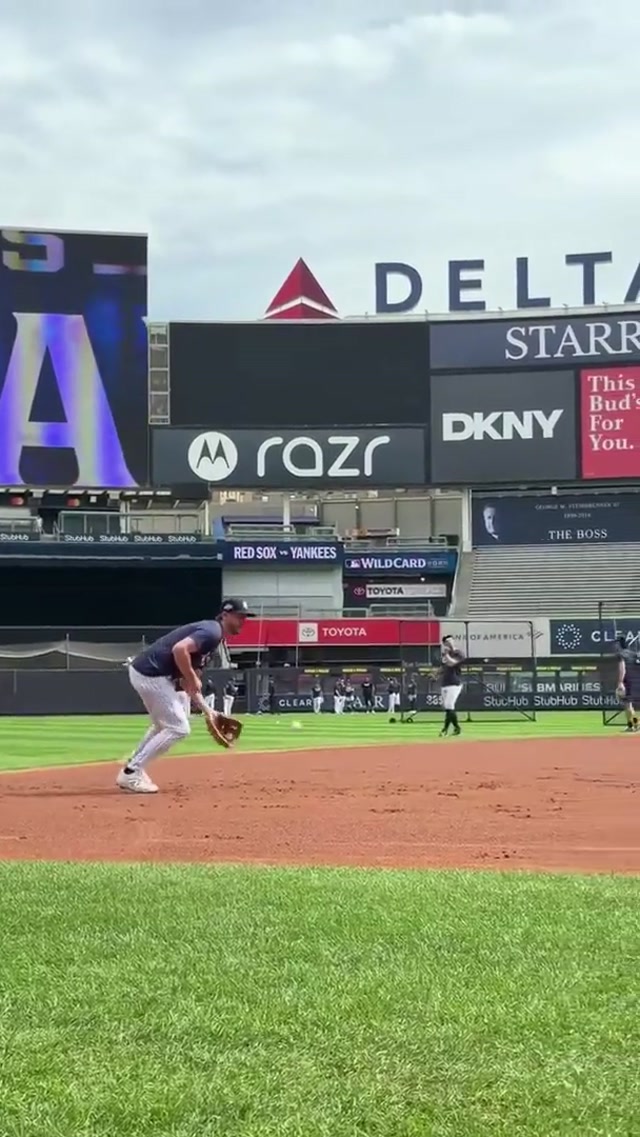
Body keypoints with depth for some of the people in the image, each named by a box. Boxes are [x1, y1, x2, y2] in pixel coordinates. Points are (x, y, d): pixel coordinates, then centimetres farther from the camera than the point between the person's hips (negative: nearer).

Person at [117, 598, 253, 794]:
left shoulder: (212, 636, 19)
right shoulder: (212, 632, -12)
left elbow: (186, 680, 21)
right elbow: (179, 649, -28)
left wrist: (205, 709, 14)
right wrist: (193, 679, -16)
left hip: (147, 673, 10)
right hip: (151, 674, -10)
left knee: (164, 724, 27)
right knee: (178, 728, -4)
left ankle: (132, 770, 29)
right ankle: (131, 774, -2)